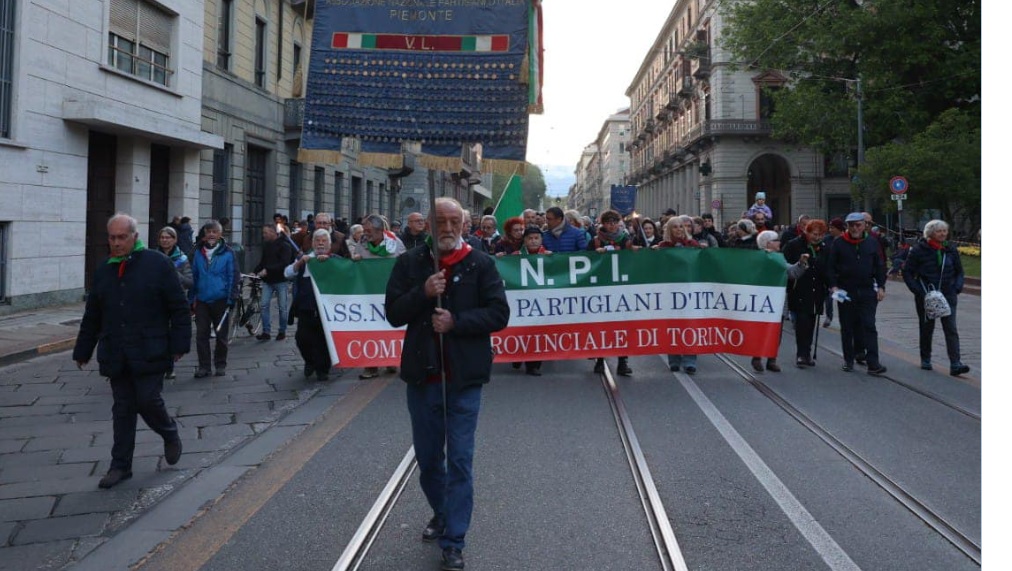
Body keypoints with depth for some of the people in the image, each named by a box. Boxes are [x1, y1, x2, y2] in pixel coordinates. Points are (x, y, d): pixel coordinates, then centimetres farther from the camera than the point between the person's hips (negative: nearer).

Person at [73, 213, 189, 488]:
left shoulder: (158, 263, -5)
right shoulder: (104, 270, 11)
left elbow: (179, 308, -6)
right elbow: (92, 316, 17)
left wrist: (179, 344, -10)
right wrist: (82, 351, 18)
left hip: (149, 353, -5)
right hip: (116, 356, 5)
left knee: (148, 401, -5)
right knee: (122, 409, 8)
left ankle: (170, 435, 26)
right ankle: (121, 465, 17)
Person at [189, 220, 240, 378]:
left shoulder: (228, 253, -5)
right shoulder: (198, 253, 6)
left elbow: (233, 277, -6)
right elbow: (194, 276, 9)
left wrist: (231, 300, -11)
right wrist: (191, 299, 7)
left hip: (220, 301, -3)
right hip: (202, 301, 3)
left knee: (221, 335, 9)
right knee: (202, 335, 4)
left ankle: (220, 365, 20)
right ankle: (204, 366, 12)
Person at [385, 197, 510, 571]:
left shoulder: (481, 264, -2)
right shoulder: (410, 263, 4)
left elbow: (499, 314, -7)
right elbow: (393, 314, 0)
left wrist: (456, 322, -18)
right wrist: (423, 293, -16)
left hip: (464, 377, -3)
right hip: (422, 376, 3)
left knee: (460, 460, -1)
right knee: (427, 457, 17)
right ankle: (442, 513, 42)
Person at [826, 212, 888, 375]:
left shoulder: (872, 242, 5)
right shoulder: (838, 243, 0)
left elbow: (880, 266, 10)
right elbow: (830, 266, 1)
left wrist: (881, 286, 4)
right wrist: (833, 286, -9)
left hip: (867, 291, 1)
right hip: (845, 292, 0)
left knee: (869, 326, -3)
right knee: (847, 327, 7)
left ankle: (873, 363, -4)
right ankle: (849, 359, 18)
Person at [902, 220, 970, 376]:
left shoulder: (951, 249, 5)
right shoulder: (919, 250, -6)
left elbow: (959, 271, 16)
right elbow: (907, 272, -2)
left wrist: (957, 287, 1)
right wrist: (918, 290, -11)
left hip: (948, 295, 2)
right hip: (925, 296, -2)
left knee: (951, 329, -6)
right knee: (926, 328, 11)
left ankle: (955, 364, -10)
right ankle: (925, 359, 27)